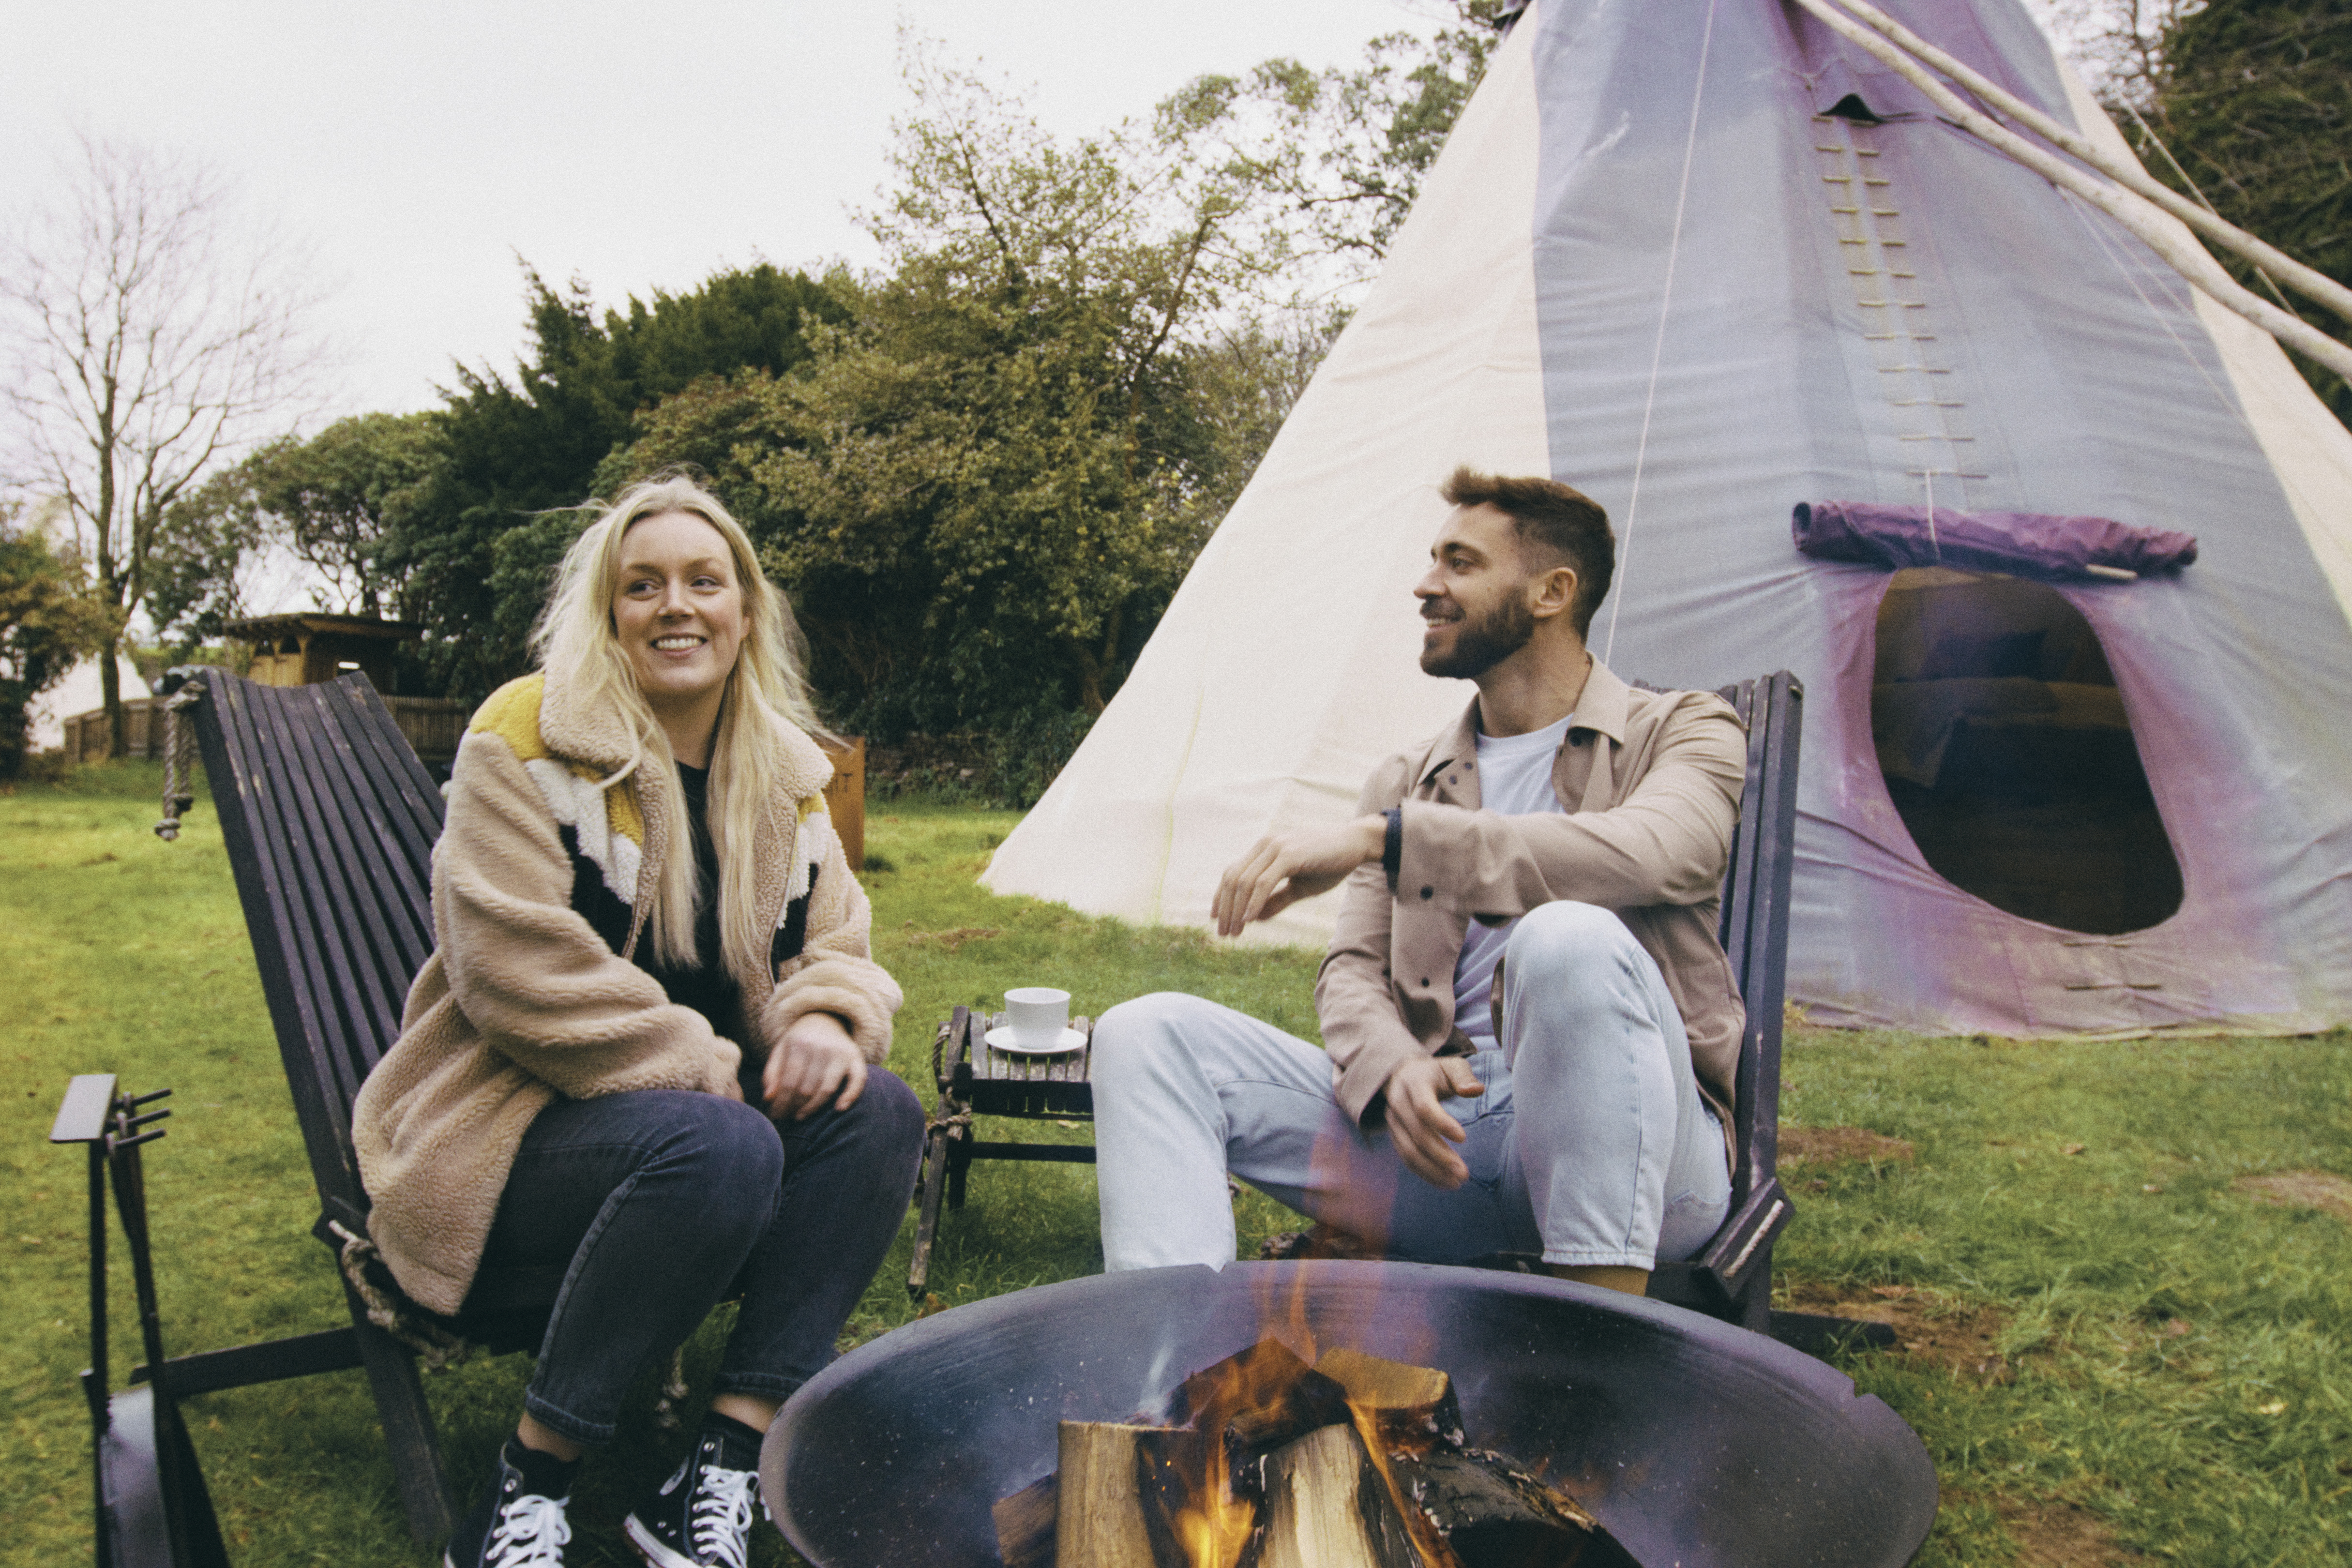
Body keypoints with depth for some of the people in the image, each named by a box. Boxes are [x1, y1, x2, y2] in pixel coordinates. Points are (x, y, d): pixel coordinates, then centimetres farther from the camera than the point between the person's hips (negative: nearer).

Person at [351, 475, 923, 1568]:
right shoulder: (532, 738, -9)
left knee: (881, 1113, -21)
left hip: (703, 1116, 6)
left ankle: (723, 1470, -20)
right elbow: (516, 964, -18)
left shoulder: (784, 772, 10)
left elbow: (835, 946, 9)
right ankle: (531, 1479, -18)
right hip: (509, 1126, -6)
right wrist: (692, 1066, -20)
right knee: (719, 1147, -35)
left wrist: (826, 1019, -16)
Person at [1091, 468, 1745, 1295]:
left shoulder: (1684, 731, 4)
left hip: (1637, 1164, -4)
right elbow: (1352, 968, 9)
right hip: (1447, 1139, 4)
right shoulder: (1407, 779, 19)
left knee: (1570, 938, -37)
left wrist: (1382, 836, -26)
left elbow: (1644, 857, -21)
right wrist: (1393, 1067, -17)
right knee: (1150, 1035, -11)